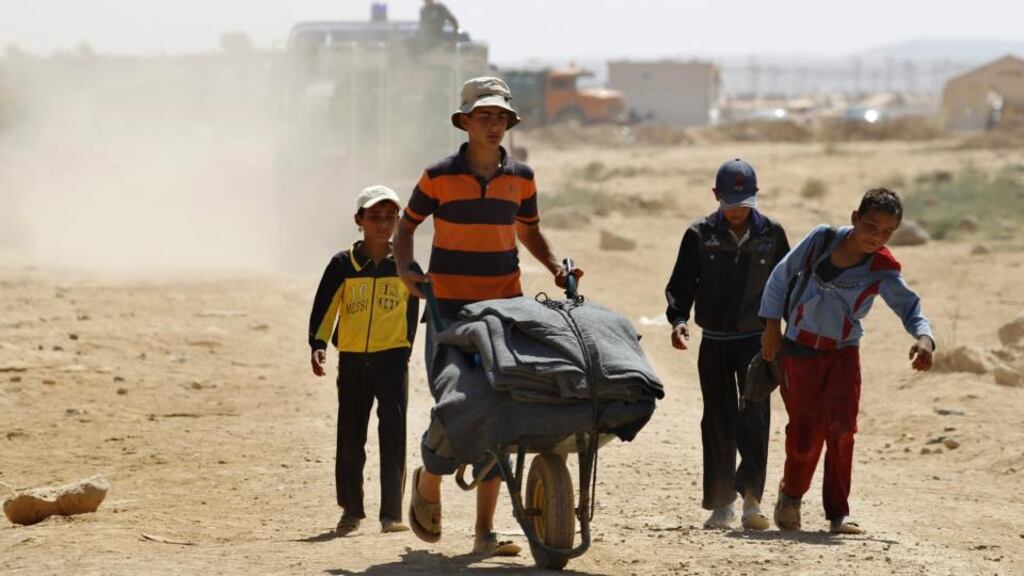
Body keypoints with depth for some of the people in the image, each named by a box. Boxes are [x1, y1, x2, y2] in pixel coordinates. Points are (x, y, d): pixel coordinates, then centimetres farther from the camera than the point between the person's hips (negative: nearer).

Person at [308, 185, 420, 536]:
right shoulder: (343, 265, -1)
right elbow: (324, 306, -4)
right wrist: (318, 345, -17)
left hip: (392, 359, -1)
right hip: (352, 360, 1)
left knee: (393, 437, -8)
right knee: (350, 438, 7)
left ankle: (392, 513, -6)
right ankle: (351, 510, 21)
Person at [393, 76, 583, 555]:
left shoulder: (521, 178, 7)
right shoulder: (438, 177, -2)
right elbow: (405, 227, 9)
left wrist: (556, 268, 6)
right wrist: (405, 269, -8)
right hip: (450, 309, -3)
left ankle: (485, 530, 3)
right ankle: (428, 483, 27)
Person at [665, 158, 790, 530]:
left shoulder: (771, 234, 2)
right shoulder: (700, 235, 0)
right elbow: (681, 284, 3)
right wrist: (678, 319, -14)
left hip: (756, 340, -1)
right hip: (714, 342, 1)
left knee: (754, 417, -15)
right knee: (718, 422, 5)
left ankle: (751, 497, -19)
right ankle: (720, 503, 13)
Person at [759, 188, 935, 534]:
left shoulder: (883, 271, -11)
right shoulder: (822, 239, -9)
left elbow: (909, 305, -20)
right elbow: (783, 274, 3)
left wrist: (923, 337, -41)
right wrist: (773, 324, 4)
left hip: (843, 353, 0)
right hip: (799, 350, 0)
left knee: (841, 428, -17)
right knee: (805, 432, 0)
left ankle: (838, 513, -8)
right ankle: (791, 495, 28)